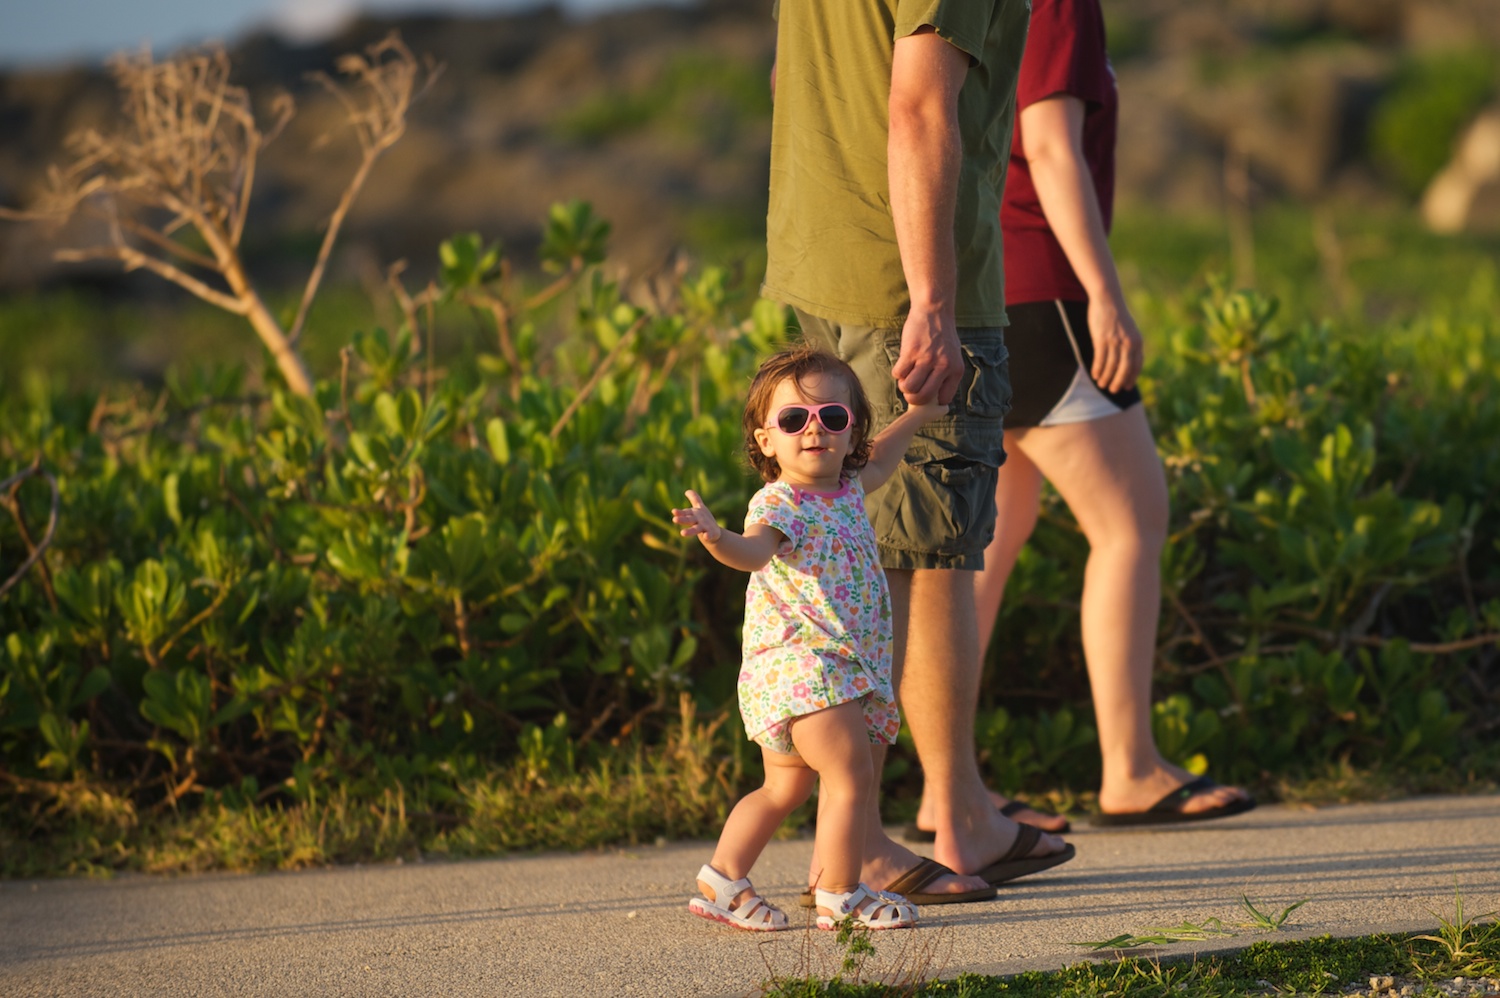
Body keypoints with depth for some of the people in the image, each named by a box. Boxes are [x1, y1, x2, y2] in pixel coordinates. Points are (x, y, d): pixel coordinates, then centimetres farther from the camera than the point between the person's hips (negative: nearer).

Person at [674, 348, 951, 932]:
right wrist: (716, 539, -58)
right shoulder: (779, 505, -16)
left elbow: (875, 462, 35)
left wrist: (914, 418, 43)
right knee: (852, 776, -13)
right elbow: (753, 550, -37)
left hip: (842, 670, 9)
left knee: (786, 786, 16)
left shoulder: (846, 490, 11)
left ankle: (723, 882, 22)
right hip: (798, 664, -9)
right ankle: (839, 897, -6)